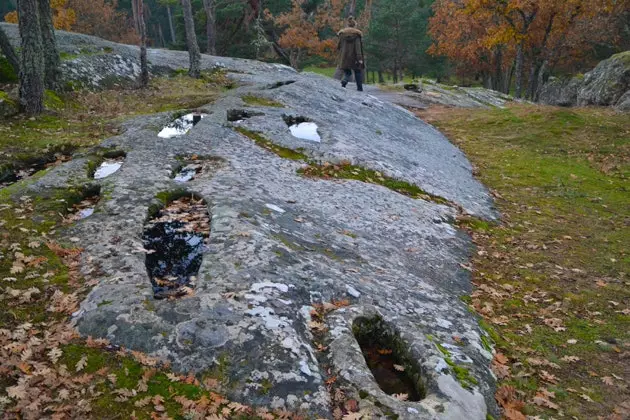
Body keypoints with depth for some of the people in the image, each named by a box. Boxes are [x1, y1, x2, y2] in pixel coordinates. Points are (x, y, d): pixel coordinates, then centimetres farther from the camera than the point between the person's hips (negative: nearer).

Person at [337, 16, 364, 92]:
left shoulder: (342, 33, 3)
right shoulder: (357, 34, -5)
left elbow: (339, 46, 6)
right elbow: (358, 47, -12)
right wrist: (359, 58, -15)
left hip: (344, 58, 2)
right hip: (354, 58, -2)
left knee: (347, 73, 10)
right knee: (358, 72, 14)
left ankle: (344, 81, -23)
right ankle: (360, 88, 12)